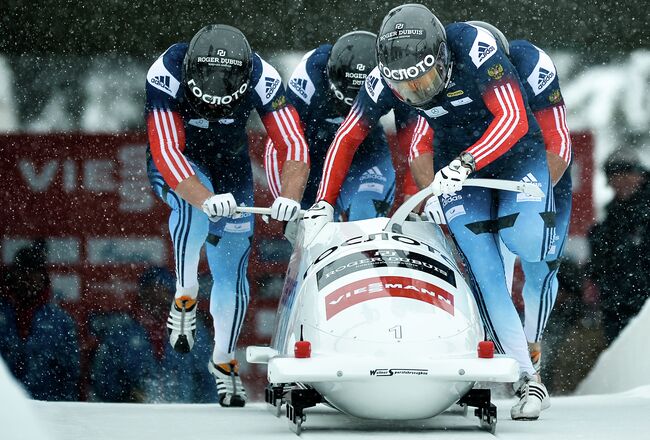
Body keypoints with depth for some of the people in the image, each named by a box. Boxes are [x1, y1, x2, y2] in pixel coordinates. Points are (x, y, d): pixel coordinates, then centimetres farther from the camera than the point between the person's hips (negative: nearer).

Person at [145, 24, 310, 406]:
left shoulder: (262, 78, -28)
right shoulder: (166, 75, -34)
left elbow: (294, 145, -29)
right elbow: (166, 152, -40)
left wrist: (290, 197, -47)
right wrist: (206, 199, -55)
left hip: (230, 163, 2)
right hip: (175, 162, -2)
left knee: (232, 263, 1)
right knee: (194, 202, -37)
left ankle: (224, 359, 22)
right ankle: (185, 295, -20)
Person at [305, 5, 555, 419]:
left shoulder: (475, 46, -29)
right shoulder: (386, 80, -17)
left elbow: (513, 119, -32)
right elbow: (348, 137, -2)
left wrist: (464, 164, -44)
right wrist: (324, 202, -4)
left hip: (517, 155, -3)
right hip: (458, 167, 3)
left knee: (525, 241, -29)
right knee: (483, 267, -14)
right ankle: (528, 380, -14)